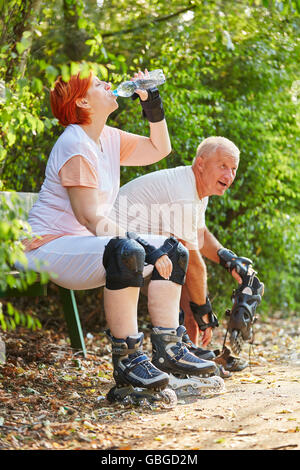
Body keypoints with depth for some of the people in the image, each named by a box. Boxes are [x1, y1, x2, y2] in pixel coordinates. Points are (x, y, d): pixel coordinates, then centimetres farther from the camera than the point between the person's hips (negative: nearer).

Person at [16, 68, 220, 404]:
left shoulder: (109, 138, 11)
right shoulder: (75, 145, -17)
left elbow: (159, 149, 24)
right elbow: (91, 217, -23)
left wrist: (152, 104, 8)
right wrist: (149, 249, -26)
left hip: (85, 243, 11)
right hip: (51, 247, -11)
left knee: (172, 251, 8)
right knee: (126, 252, -37)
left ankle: (168, 350, 2)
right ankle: (127, 360, -31)